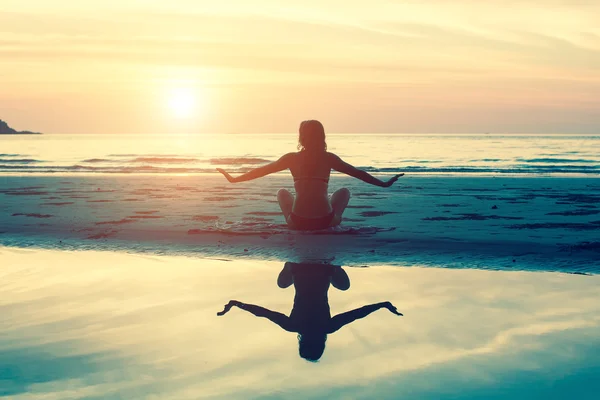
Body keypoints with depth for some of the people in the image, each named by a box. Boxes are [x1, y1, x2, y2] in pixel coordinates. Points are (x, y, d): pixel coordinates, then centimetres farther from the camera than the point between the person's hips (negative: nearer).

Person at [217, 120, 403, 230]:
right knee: (344, 191, 29)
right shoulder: (329, 158, 3)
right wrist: (384, 184, 16)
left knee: (282, 192, 32)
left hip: (298, 222, 0)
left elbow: (261, 171, 11)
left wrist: (234, 179, 21)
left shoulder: (292, 158, 4)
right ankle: (334, 220, 16)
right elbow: (358, 173, 7)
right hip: (325, 221, 0)